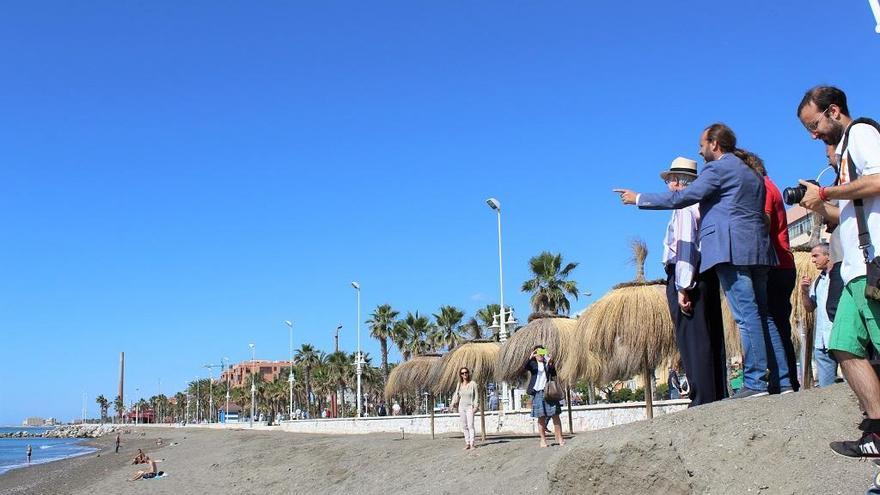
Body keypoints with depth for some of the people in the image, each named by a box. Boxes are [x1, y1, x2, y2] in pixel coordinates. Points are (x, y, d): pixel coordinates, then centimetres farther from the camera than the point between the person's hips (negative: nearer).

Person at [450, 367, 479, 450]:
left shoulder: (473, 384, -5)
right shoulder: (459, 384, 6)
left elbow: (476, 396, -3)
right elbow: (456, 395, 12)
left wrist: (475, 406, -9)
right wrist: (453, 404, 0)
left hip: (470, 407, -4)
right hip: (461, 407, 4)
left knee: (470, 425, -13)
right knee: (464, 426, 4)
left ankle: (472, 443, -11)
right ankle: (467, 443, 8)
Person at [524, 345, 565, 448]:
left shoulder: (547, 364, 11)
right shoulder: (533, 364, 7)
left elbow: (554, 374, -1)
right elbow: (525, 367, -14)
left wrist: (551, 364, -16)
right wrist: (530, 358, -29)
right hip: (538, 392, -1)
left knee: (555, 415, -1)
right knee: (541, 417, 2)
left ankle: (559, 438, 3)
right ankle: (543, 440, 7)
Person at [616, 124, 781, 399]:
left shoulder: (718, 168, -3)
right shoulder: (752, 173, 25)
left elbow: (681, 198, -8)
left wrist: (639, 199, 0)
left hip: (731, 250, -9)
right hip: (758, 251, 9)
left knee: (747, 316, -11)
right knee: (764, 315, 8)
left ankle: (756, 381, -12)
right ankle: (782, 380, 7)